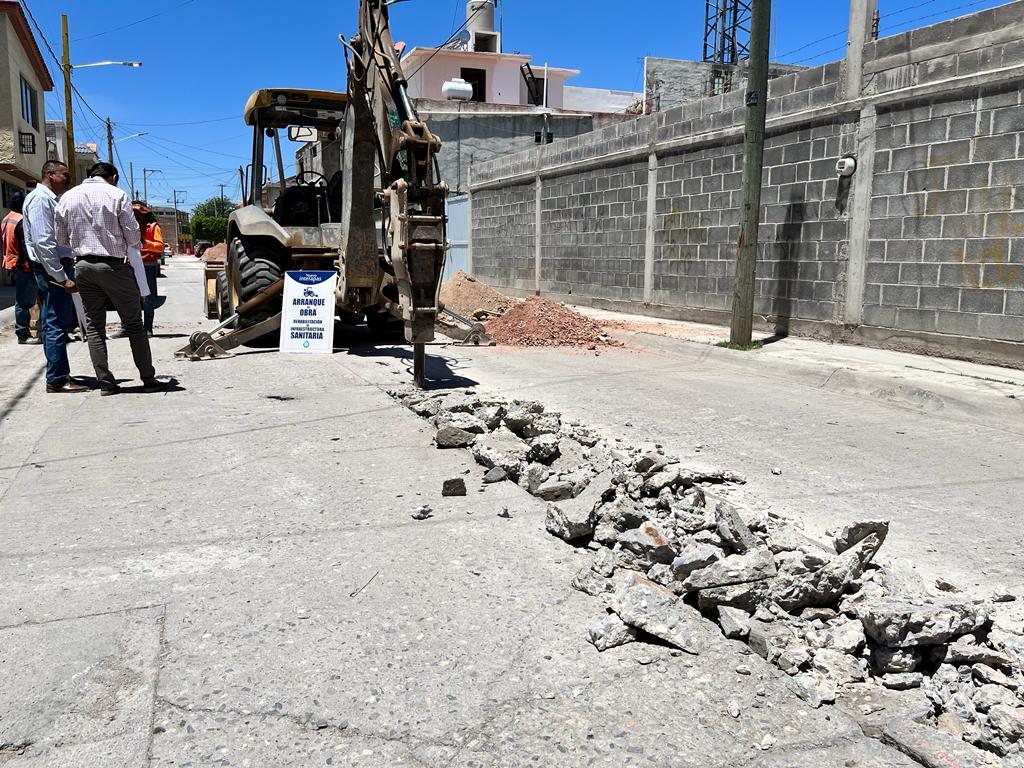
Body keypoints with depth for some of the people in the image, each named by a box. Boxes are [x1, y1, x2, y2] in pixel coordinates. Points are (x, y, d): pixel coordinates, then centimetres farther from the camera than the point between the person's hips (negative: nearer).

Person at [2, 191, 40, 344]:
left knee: (22, 299, 18)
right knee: (25, 300, -6)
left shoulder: (6, 219, 13)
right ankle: (23, 334, -3)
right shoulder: (21, 221, -17)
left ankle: (22, 330, 25)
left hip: (11, 262, 10)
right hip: (23, 265, -10)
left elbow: (7, 243, 19)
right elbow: (26, 246, -20)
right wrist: (34, 266, -19)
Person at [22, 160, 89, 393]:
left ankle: (61, 374, 21)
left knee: (58, 322, 14)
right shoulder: (40, 199, -12)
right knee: (57, 324, -8)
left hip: (58, 265, 10)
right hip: (51, 269, -10)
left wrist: (66, 272, 12)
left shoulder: (49, 199, 20)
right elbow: (42, 242, -20)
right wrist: (61, 277, -22)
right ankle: (56, 380, -4)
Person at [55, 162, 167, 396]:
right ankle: (149, 380, 5)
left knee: (94, 326, 10)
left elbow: (62, 240, 10)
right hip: (114, 265, -4)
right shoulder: (116, 194, -6)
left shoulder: (67, 197, 8)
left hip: (84, 265, 4)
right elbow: (133, 235, -7)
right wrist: (132, 250, 13)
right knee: (134, 324, 3)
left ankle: (105, 383, 8)